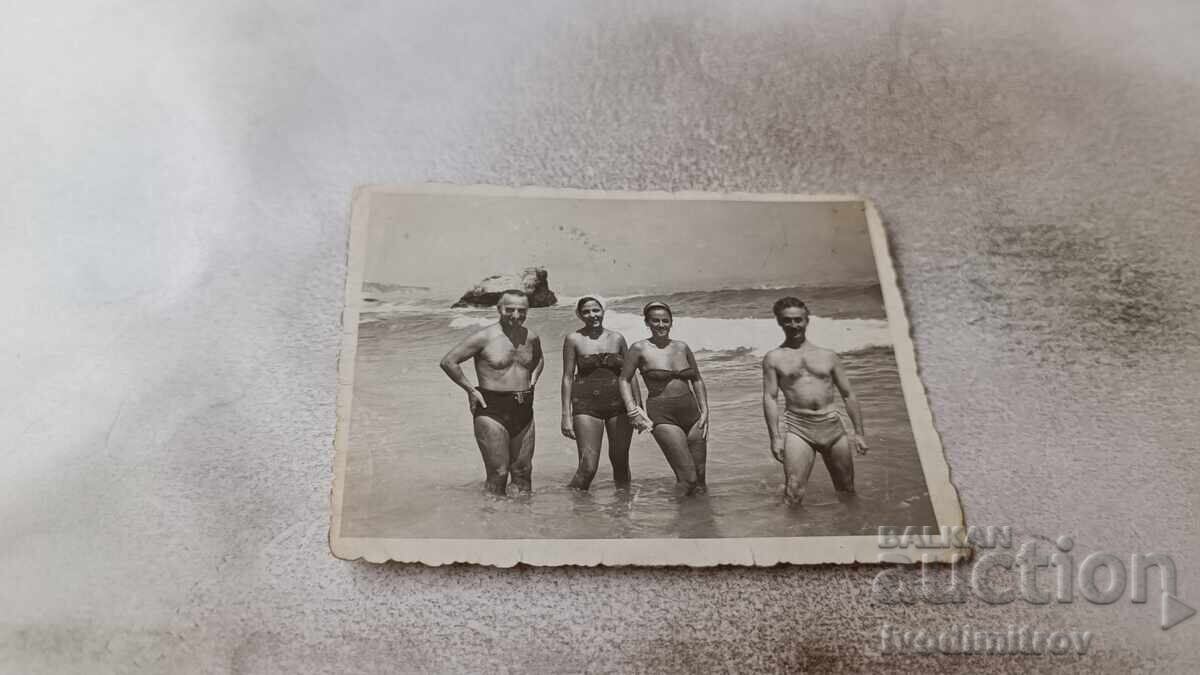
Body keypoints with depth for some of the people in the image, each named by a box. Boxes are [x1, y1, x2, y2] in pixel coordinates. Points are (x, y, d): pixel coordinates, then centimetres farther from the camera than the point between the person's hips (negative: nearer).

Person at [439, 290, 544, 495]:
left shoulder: (532, 338, 8)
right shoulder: (484, 337, -10)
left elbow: (539, 360, 32)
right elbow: (448, 361, -9)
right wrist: (470, 390, -8)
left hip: (524, 410, 5)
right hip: (492, 411, -5)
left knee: (523, 472, 10)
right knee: (498, 474, -6)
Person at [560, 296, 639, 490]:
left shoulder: (617, 338, 9)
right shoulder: (574, 339, 2)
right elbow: (567, 377, 2)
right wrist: (566, 415, -4)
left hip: (619, 403, 3)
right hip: (587, 405, -3)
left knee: (620, 462, 9)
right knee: (588, 467, -10)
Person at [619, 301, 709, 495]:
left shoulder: (682, 347, 10)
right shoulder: (640, 348, -1)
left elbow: (697, 380, 18)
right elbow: (625, 380, 4)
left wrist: (704, 411, 9)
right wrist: (633, 412, -7)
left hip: (692, 414, 5)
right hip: (663, 418, -5)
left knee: (700, 478, 5)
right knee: (688, 479, -13)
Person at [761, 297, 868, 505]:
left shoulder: (828, 356, 12)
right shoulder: (773, 358, 6)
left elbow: (848, 395, 14)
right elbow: (770, 398, 1)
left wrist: (859, 432, 9)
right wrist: (775, 437, -9)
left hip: (833, 424, 3)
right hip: (798, 427, -2)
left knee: (847, 490, 11)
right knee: (793, 494, -15)